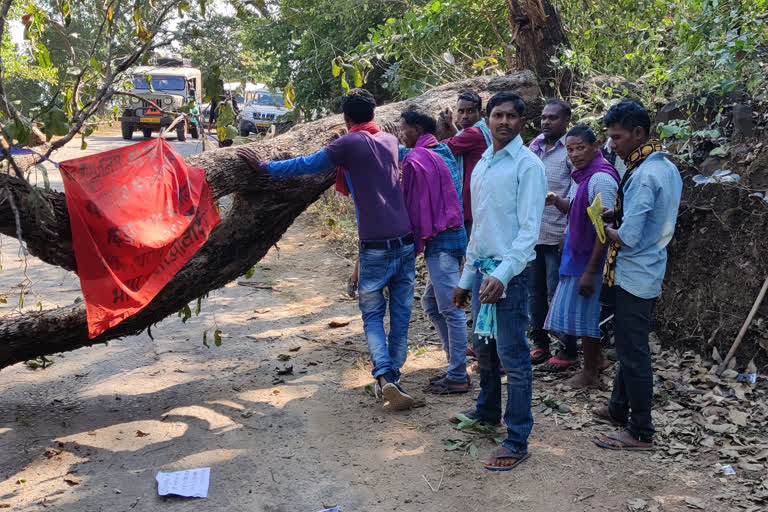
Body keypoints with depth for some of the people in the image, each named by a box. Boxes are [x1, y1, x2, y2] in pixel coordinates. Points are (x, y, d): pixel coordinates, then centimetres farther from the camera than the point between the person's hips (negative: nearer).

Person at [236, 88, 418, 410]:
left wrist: (262, 166, 13)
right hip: (405, 240, 5)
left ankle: (383, 374, -11)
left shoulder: (348, 144, -4)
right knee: (401, 313, 11)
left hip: (375, 246, -5)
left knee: (372, 314, 7)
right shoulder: (390, 140, 14)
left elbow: (305, 166, 1)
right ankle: (392, 376, 16)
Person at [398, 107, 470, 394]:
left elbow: (414, 205, -11)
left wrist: (412, 243, -4)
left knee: (451, 309, -5)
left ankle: (457, 378, 2)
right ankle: (456, 367, 21)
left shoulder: (416, 159, -10)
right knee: (431, 302, 17)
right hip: (453, 235, 10)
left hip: (440, 241, -10)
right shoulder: (443, 154, 18)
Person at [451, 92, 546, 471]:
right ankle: (488, 411, 40)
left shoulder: (528, 165, -9)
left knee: (513, 358, -3)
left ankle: (517, 441, 7)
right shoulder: (481, 165, 14)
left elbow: (530, 228, -14)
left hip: (509, 273, -7)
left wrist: (502, 275, -23)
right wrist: (466, 278, 18)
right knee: (483, 347, 20)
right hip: (481, 269, 8)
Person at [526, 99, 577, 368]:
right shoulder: (535, 147, 12)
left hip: (558, 235, -6)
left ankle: (568, 350, 13)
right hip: (532, 232, 7)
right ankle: (540, 343, 27)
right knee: (534, 291, 14)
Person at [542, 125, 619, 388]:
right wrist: (557, 201, 1)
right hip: (577, 254, 9)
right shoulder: (582, 175, 7)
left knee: (584, 312, 3)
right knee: (578, 310, 19)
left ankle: (590, 373, 19)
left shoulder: (601, 179, -21)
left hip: (590, 258, -9)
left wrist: (590, 270, -23)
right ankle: (597, 358, 37)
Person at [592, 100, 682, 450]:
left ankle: (640, 433, 12)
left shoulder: (643, 175, -23)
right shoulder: (667, 168, 8)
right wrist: (618, 216, 5)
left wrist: (608, 230, -6)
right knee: (629, 346, 21)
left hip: (634, 275, -10)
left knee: (633, 354, 1)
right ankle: (620, 408, 36)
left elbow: (627, 237, -27)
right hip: (648, 273, 10)